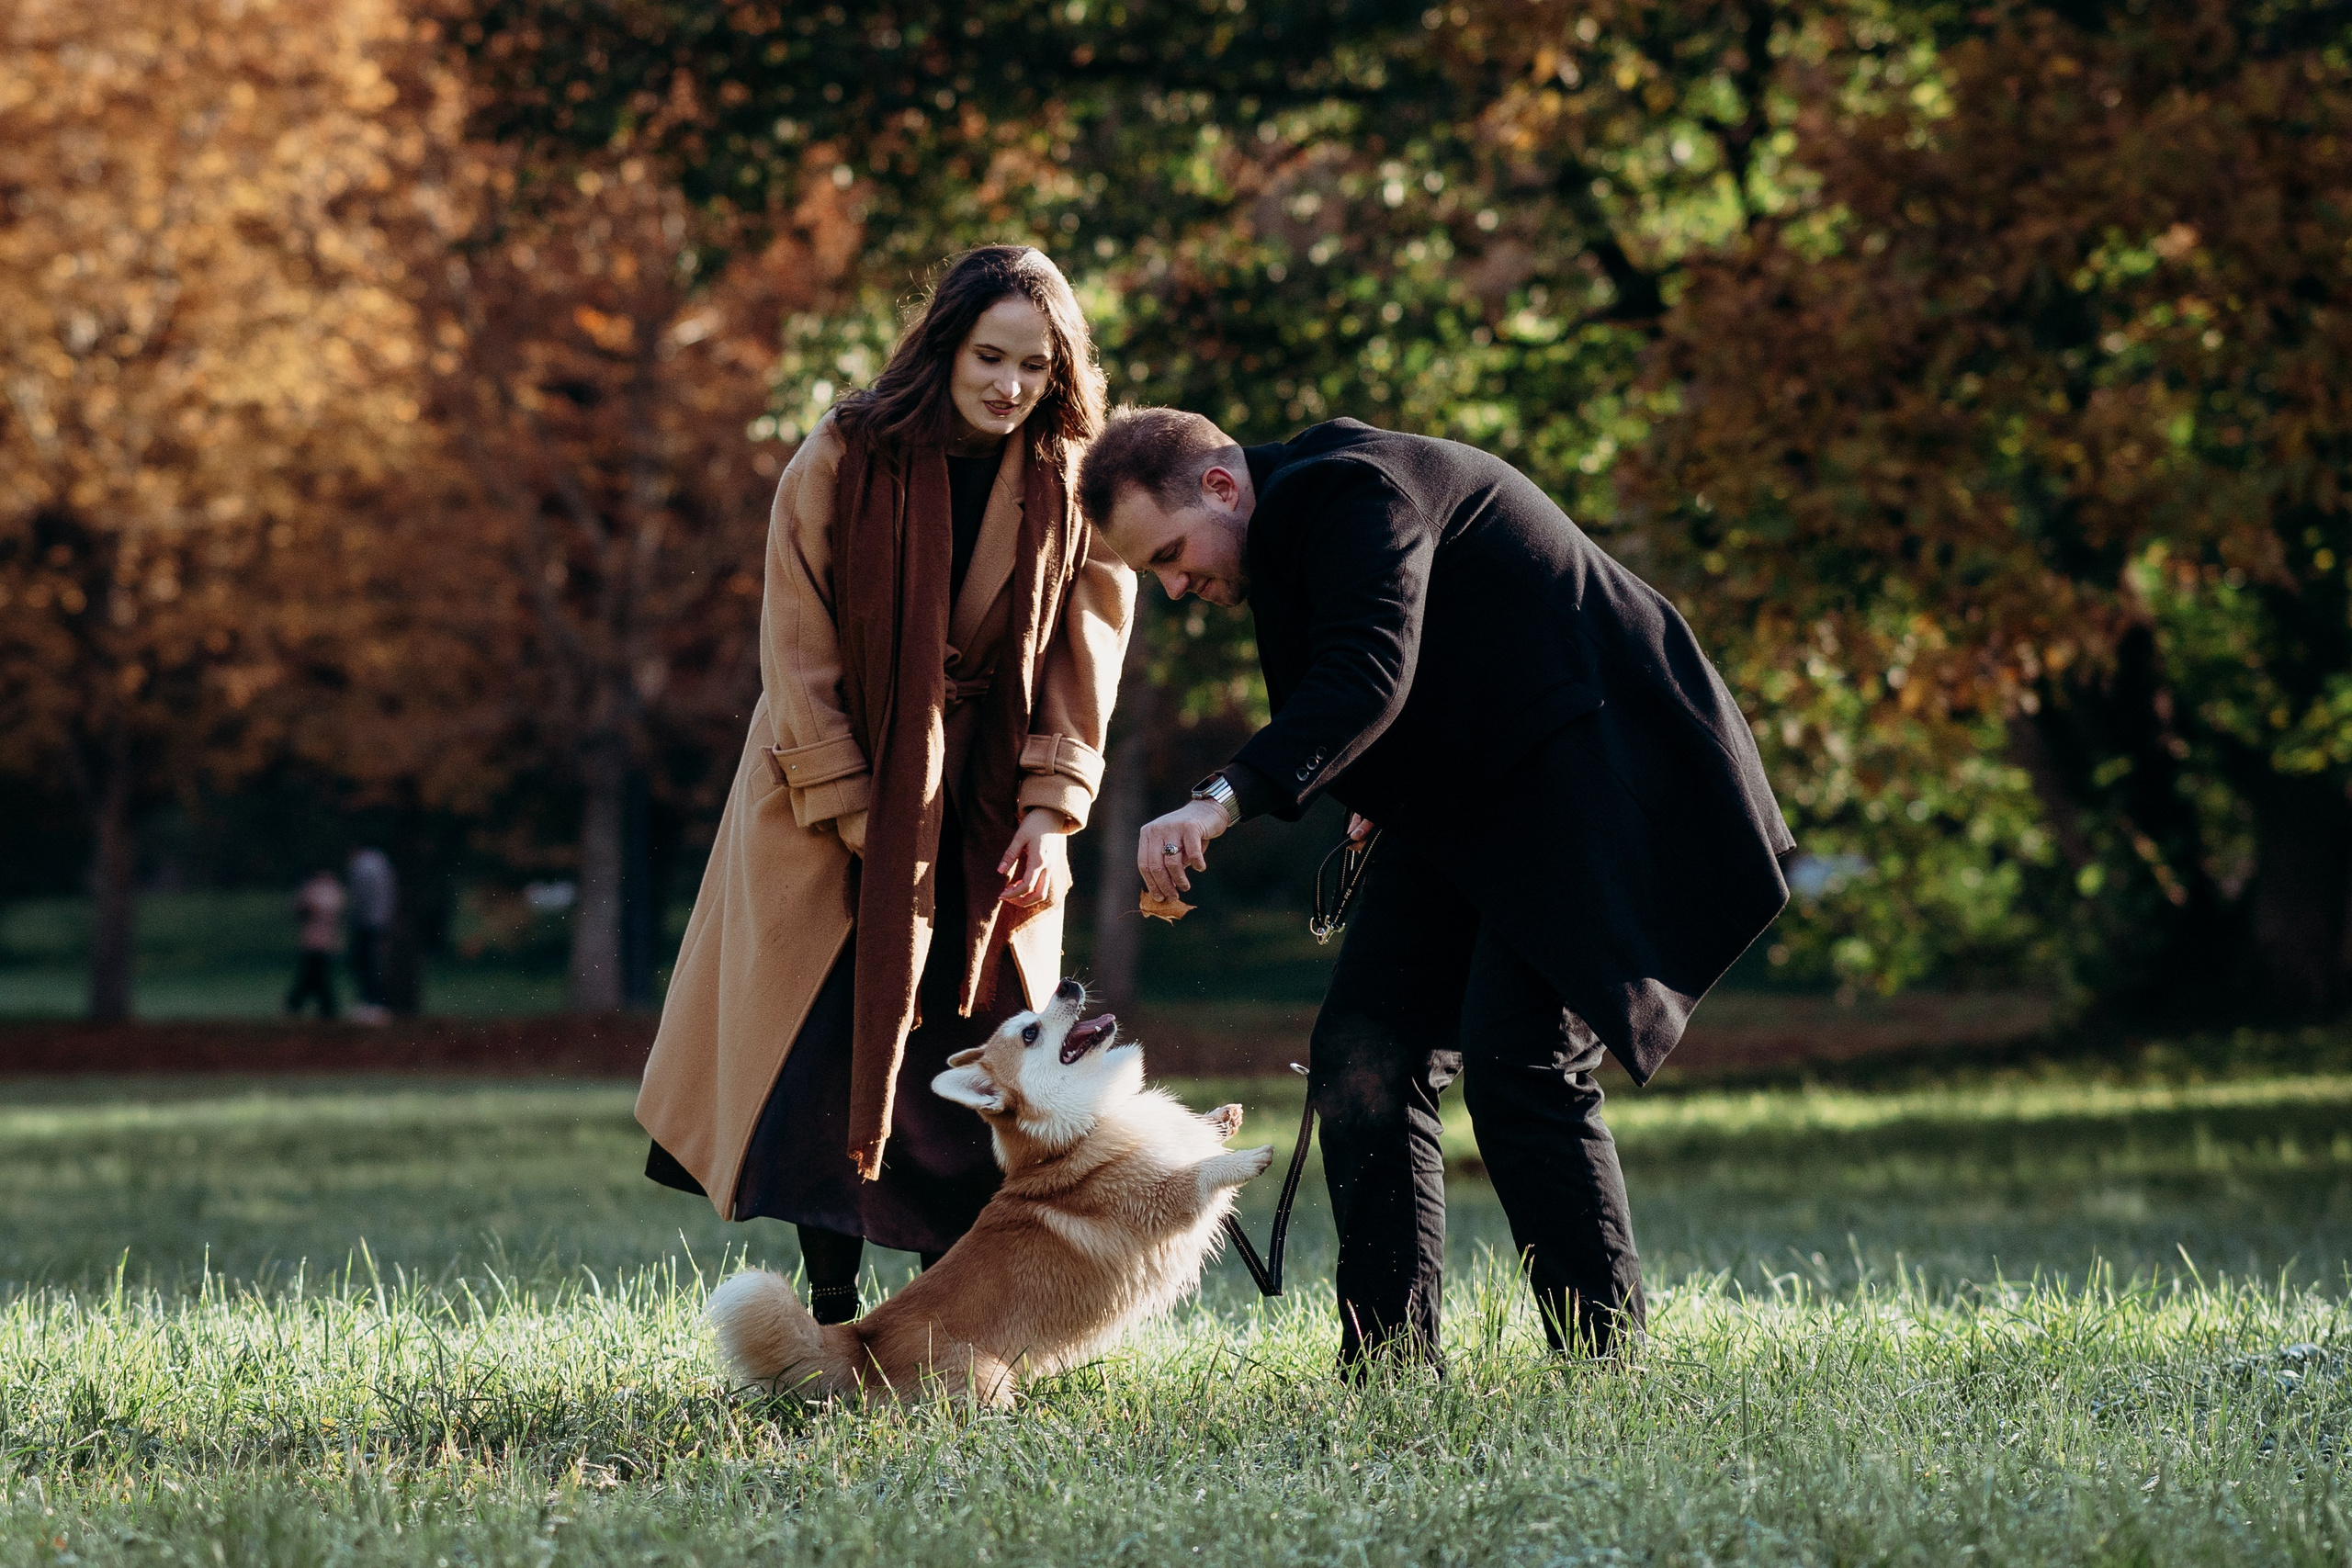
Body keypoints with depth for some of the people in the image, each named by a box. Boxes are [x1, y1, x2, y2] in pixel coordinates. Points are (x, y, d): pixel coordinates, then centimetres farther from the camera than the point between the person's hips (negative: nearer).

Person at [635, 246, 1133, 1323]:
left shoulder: (1074, 483, -4)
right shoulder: (846, 460, -12)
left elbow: (1082, 656, 1)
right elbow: (800, 650, -10)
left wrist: (1051, 809, -10)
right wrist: (852, 820, -14)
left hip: (985, 819, 2)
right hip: (845, 800, -2)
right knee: (829, 1056, -5)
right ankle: (833, 1325, 3)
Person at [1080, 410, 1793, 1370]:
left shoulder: (1348, 492, -19)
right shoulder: (1295, 518, 13)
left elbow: (1369, 674, -34)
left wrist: (1223, 800, -45)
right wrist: (1381, 803, 5)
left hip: (1591, 772, -10)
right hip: (1465, 805, 10)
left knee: (1520, 1066, -18)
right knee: (1363, 1057, 0)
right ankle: (1386, 1374, 2)